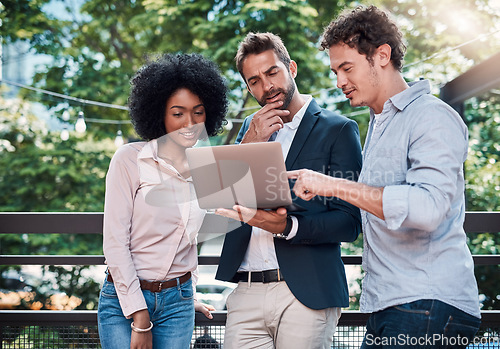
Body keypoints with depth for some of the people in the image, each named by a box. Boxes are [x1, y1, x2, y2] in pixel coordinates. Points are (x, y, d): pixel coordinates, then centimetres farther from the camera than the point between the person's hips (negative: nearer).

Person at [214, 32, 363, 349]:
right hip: (246, 294, 4)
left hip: (306, 295, -4)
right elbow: (217, 203, 9)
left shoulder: (338, 129, 1)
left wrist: (287, 227, -21)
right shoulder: (251, 128, 16)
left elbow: (349, 222, -5)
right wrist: (248, 145, -4)